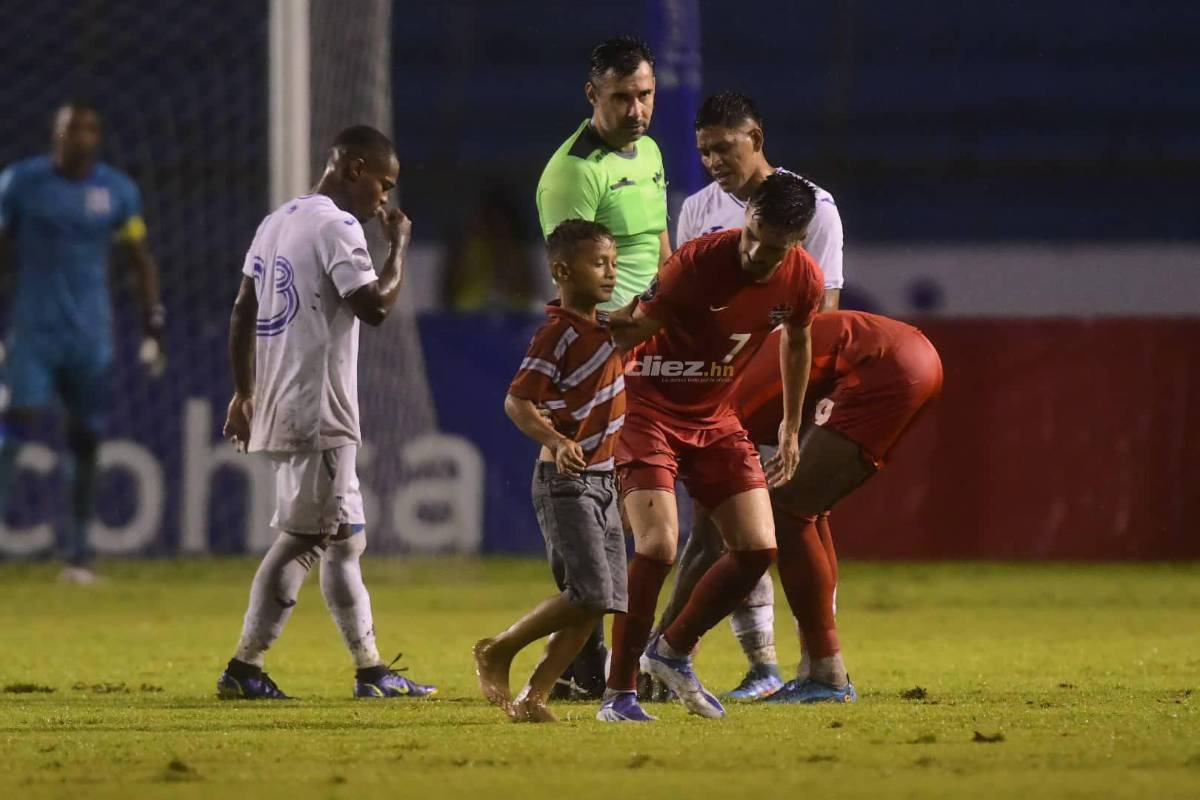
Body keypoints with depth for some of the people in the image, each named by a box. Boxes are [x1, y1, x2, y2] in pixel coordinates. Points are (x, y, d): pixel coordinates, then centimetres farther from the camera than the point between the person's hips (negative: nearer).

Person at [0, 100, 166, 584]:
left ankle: (78, 551, 11)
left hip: (90, 334, 2)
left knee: (86, 439, 4)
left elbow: (141, 261, 10)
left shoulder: (117, 190, 3)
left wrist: (154, 329, 4)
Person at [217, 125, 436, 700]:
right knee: (302, 538, -6)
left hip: (278, 408, 10)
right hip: (317, 415, -10)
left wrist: (244, 394, 20)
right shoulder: (337, 227, -12)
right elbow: (374, 306, -21)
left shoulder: (277, 222, 16)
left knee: (342, 537, 12)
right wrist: (399, 246, -7)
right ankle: (245, 667, -8)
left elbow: (242, 313, 17)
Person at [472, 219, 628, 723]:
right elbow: (518, 402, -21)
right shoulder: (557, 335, -16)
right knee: (589, 594, -16)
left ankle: (534, 697, 4)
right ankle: (497, 653, 2)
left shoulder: (602, 327, 10)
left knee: (603, 601, 2)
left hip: (602, 479, 9)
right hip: (566, 481, -9)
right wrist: (556, 442, -34)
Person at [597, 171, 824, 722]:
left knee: (758, 549, -3)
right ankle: (619, 693, -9)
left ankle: (674, 652, 19)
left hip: (714, 418, 6)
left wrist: (791, 426, 20)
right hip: (649, 411, -6)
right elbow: (631, 329, -21)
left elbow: (796, 341, 13)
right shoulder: (699, 262, -25)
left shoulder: (804, 280, -8)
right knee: (658, 547, -20)